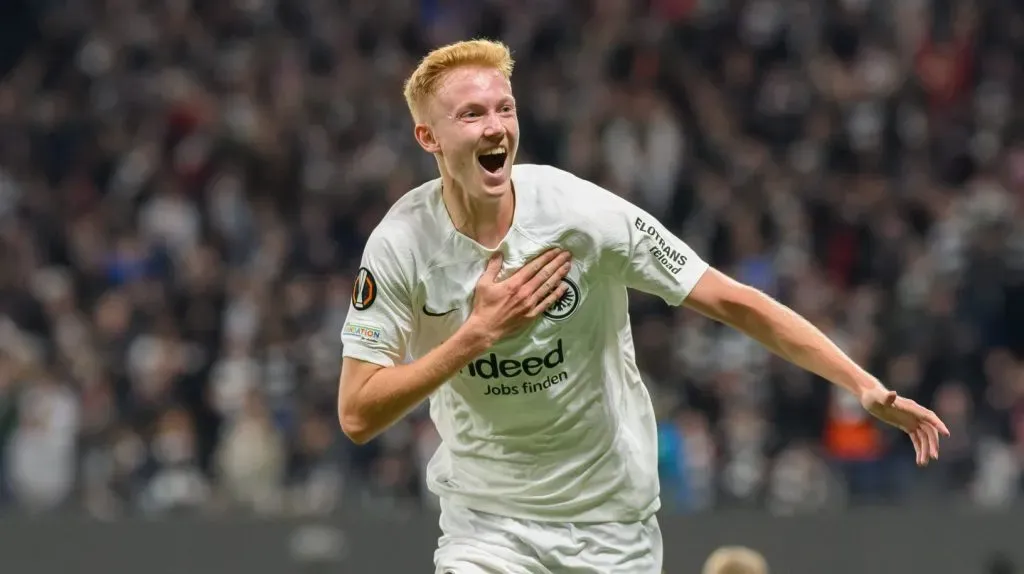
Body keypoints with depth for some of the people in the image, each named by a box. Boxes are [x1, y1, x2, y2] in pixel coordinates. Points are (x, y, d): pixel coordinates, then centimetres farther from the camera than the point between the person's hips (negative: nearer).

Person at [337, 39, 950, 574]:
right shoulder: (400, 245, -14)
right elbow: (358, 416, -15)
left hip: (612, 521, 0)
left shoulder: (583, 212, -17)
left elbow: (735, 302, -13)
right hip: (485, 516, 0)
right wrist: (480, 332, -24)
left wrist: (864, 385, -20)